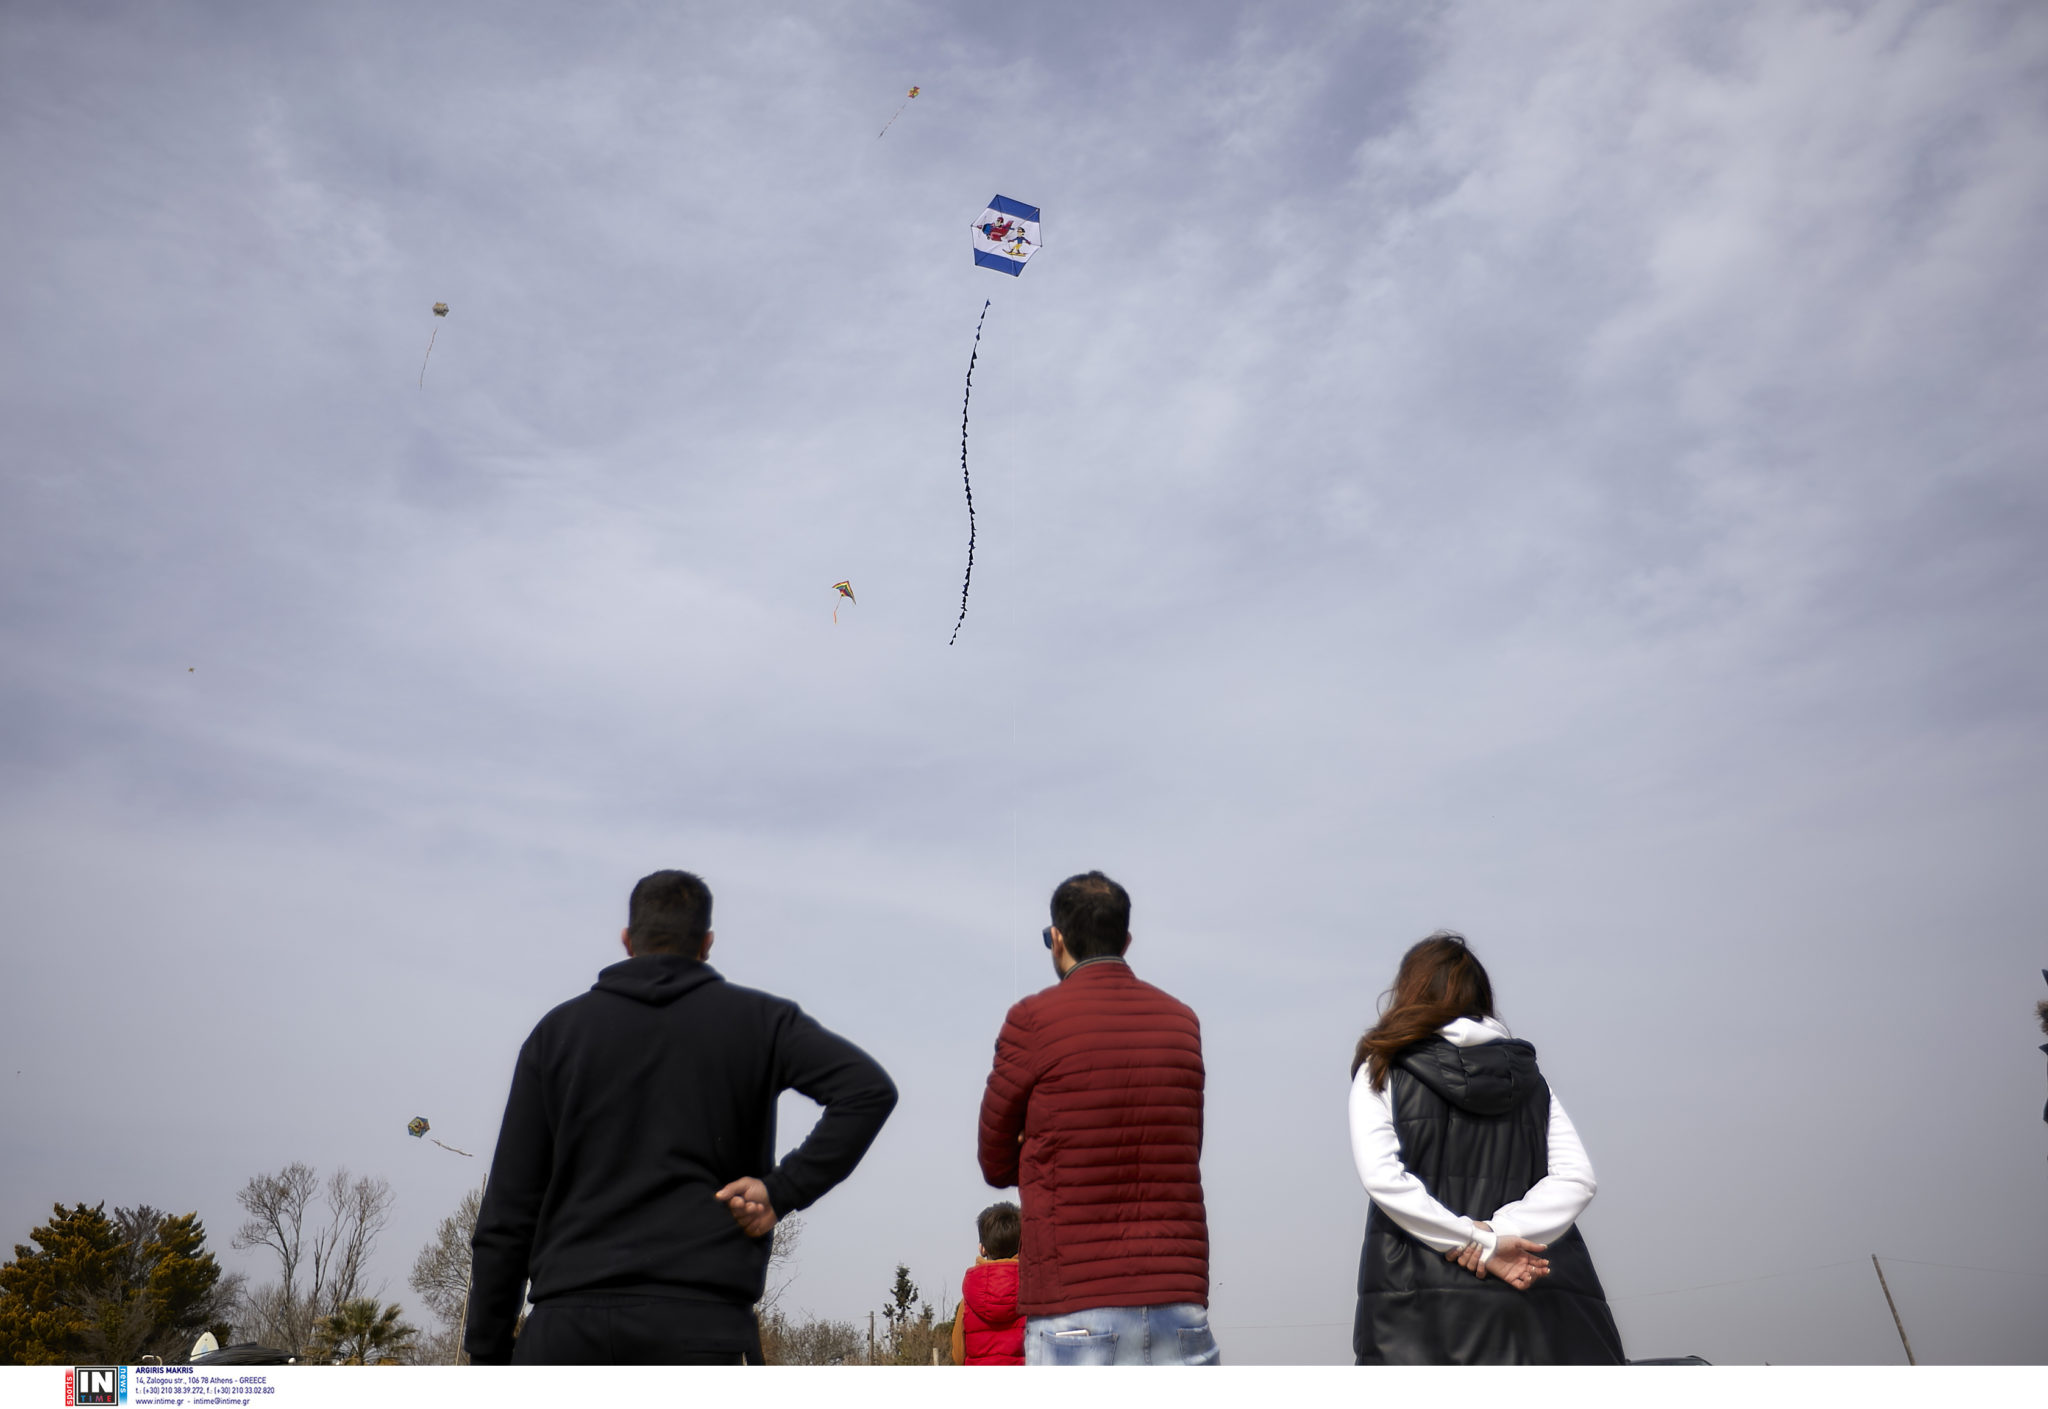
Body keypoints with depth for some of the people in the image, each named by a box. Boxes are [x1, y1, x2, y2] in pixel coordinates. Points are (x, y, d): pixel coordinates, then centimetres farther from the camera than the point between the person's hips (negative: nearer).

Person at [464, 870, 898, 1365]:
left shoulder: (557, 1029, 10)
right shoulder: (756, 1019, 6)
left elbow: (507, 1210, 8)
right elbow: (869, 1088, -9)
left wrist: (486, 1351, 13)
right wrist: (783, 1190, -6)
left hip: (564, 1331, 2)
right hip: (701, 1328, -2)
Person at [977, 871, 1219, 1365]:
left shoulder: (1034, 1019, -4)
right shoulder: (1182, 1021, 10)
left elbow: (997, 1164, 3)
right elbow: (1184, 1151, 13)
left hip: (1076, 1309, -4)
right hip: (1180, 1298, 4)